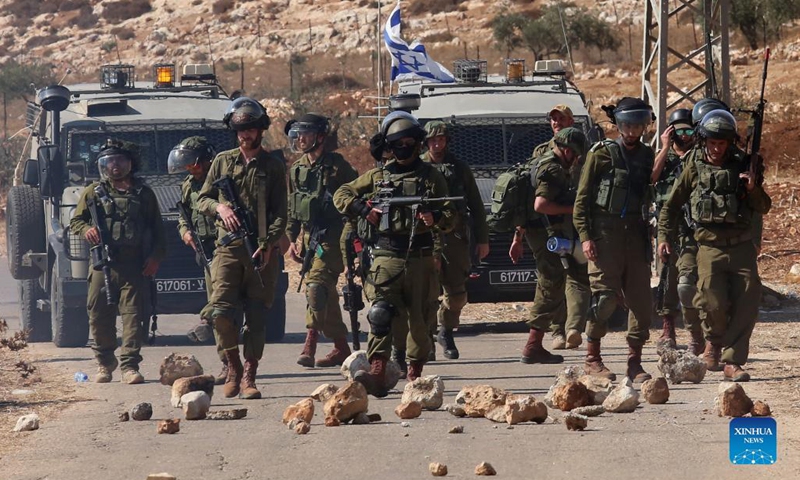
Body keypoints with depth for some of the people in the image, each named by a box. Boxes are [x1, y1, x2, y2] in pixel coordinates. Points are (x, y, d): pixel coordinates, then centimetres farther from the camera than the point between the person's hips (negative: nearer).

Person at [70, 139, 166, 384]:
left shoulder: (143, 193, 13)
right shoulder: (93, 193, 11)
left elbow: (158, 229, 13)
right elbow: (75, 221, 12)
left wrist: (156, 256, 0)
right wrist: (86, 229, -11)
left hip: (135, 266, -1)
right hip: (103, 263, 1)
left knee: (134, 314, -8)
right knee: (100, 315, 1)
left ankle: (129, 366, -7)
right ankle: (104, 362, 17)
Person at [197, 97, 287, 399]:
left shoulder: (273, 167, 7)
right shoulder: (223, 162, 13)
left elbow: (280, 212, 1)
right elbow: (202, 200, 15)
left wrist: (268, 244, -12)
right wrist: (219, 207, -8)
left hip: (263, 251, -1)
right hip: (228, 247, 1)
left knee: (256, 316, -1)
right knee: (221, 310, -11)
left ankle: (249, 376, 4)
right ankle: (233, 367, 8)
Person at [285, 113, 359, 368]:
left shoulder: (336, 166, -7)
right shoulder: (296, 170, 12)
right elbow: (291, 208, 20)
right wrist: (293, 239, 16)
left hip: (331, 236, -7)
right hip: (308, 238, 7)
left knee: (317, 283, -22)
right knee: (326, 293, 10)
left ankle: (310, 341, -26)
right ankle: (341, 346, 18)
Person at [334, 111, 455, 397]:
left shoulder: (431, 177, 10)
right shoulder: (378, 176, 13)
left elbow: (450, 218, 8)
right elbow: (341, 195, 18)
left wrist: (435, 218, -16)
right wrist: (362, 209, -1)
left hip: (420, 258, 1)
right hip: (385, 258, 0)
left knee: (419, 320, 4)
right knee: (380, 314, -16)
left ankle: (415, 376, 17)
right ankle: (377, 375, -25)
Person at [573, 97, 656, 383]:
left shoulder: (648, 156, 13)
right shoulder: (602, 153, 0)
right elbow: (582, 198, -2)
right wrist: (585, 236, -10)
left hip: (636, 235, 4)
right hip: (605, 234, -4)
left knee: (641, 300, 1)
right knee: (605, 296, -9)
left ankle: (635, 362, 8)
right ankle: (592, 358, 1)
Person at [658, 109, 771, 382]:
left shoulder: (743, 165, 6)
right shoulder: (695, 167, 3)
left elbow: (764, 209, 10)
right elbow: (672, 205, 13)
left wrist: (753, 189, -9)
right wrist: (664, 237, 6)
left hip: (742, 246, 2)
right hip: (710, 248, -2)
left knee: (747, 304, -6)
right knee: (715, 304, -11)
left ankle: (732, 362, 0)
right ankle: (714, 341, 21)